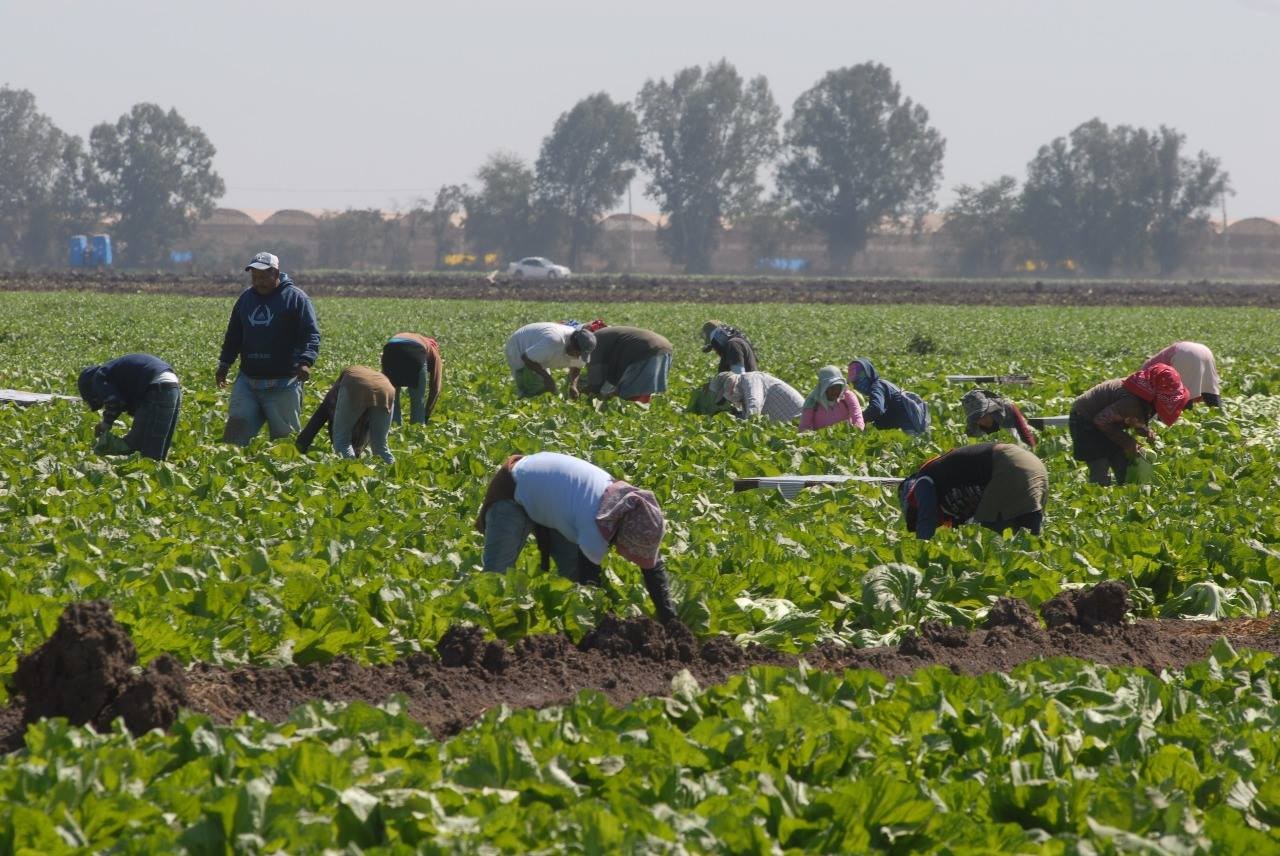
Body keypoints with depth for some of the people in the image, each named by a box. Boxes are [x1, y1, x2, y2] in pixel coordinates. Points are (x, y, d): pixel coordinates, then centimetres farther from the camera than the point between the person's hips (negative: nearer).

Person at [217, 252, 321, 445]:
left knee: (284, 435, 1)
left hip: (282, 384, -5)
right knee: (237, 426, -3)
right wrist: (224, 363, 19)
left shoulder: (295, 297, -3)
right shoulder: (246, 297, 14)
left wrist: (305, 361, -25)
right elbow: (233, 335, 24)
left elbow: (311, 335, -9)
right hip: (247, 381, 5)